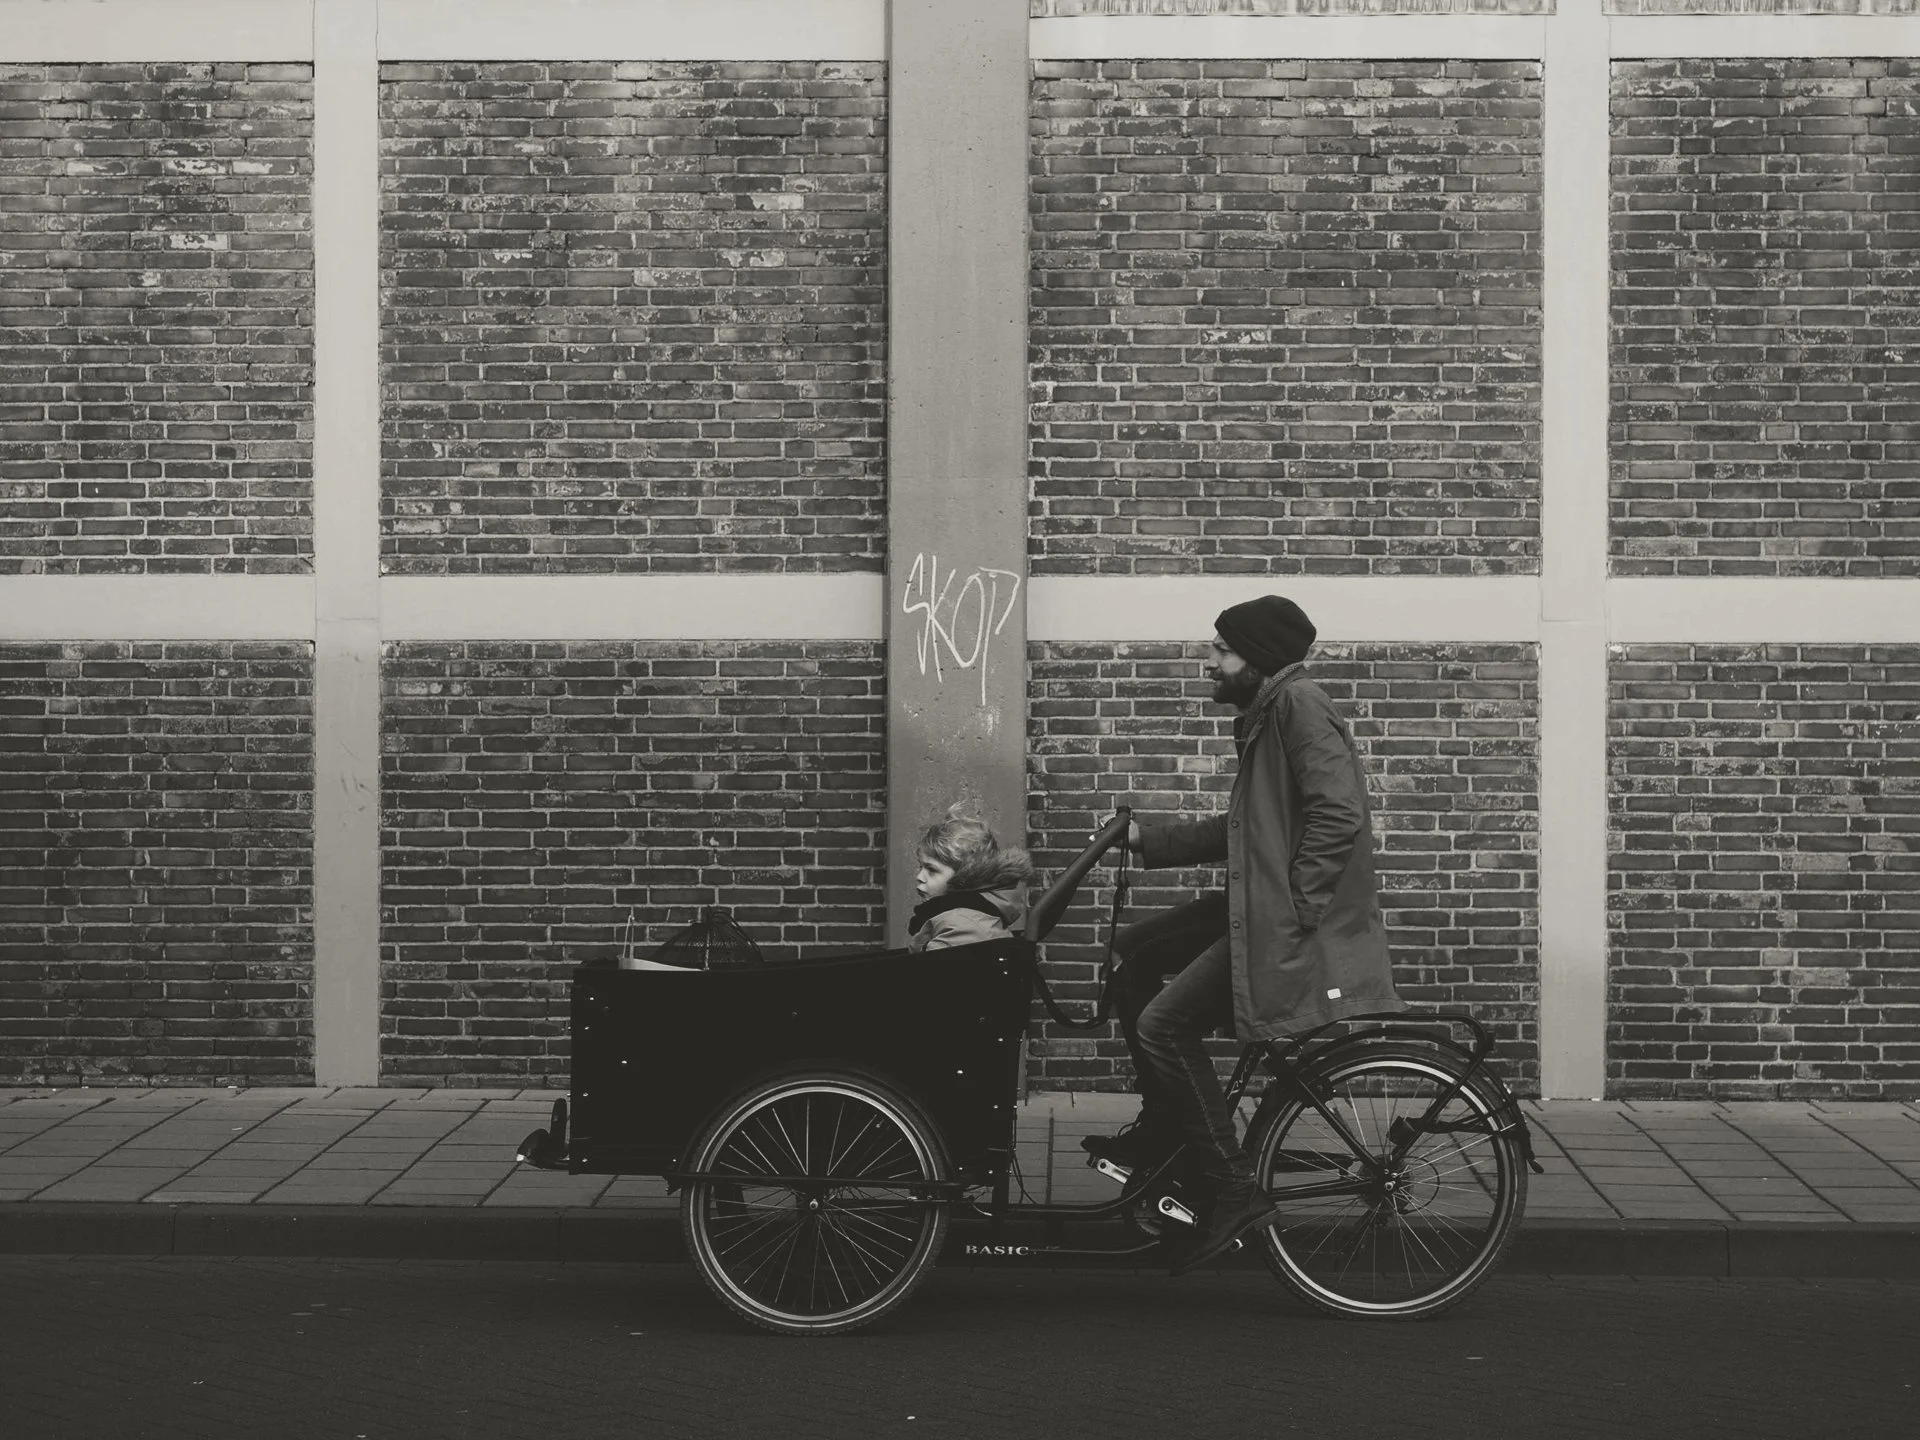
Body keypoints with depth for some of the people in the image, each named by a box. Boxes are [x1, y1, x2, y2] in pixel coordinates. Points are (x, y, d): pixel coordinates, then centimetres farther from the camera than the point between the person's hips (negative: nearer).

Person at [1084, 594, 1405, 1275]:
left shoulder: (1299, 703, -13)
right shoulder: (1266, 714, 19)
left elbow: (1340, 813, -23)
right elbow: (1244, 829, 22)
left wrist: (1294, 907, -22)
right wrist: (1145, 837, 16)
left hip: (1299, 921, -11)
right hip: (1261, 903, 11)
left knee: (1164, 1024, -14)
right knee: (1132, 956, 14)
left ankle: (1234, 1190, -7)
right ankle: (1161, 1129, 19)